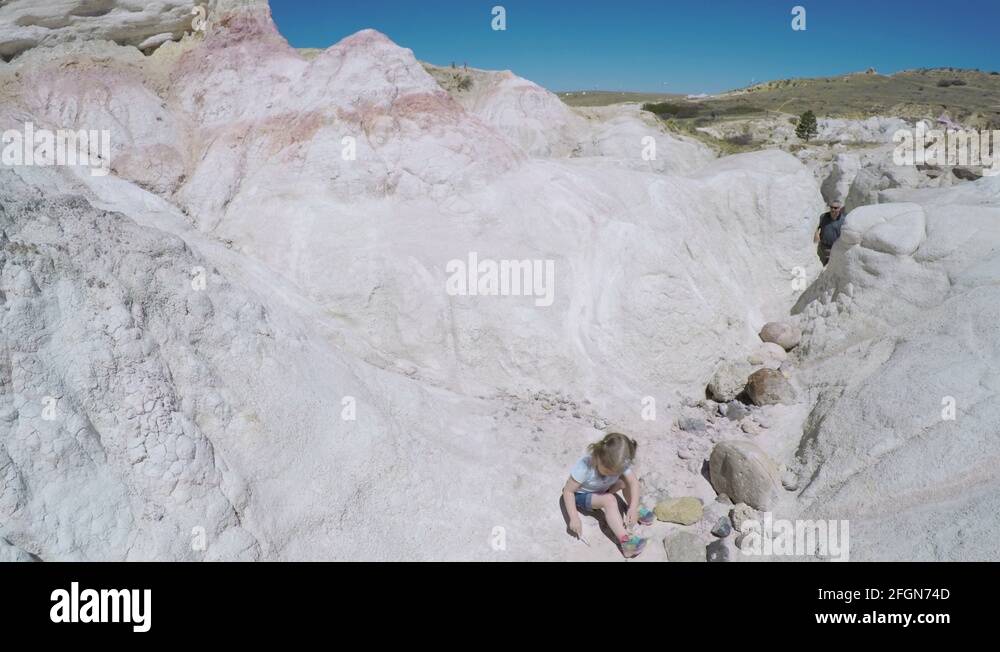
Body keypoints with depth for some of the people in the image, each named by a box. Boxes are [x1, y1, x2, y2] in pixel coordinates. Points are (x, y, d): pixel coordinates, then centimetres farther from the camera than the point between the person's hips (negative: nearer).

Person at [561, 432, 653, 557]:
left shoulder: (620, 463, -25)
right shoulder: (585, 466, -37)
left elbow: (634, 482, -22)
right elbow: (568, 491, -29)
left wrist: (633, 508, -36)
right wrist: (574, 518, -37)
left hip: (602, 489, 5)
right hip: (582, 495, -5)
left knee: (626, 481, -16)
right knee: (609, 500, -31)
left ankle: (636, 510, 6)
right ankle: (625, 541, -33)